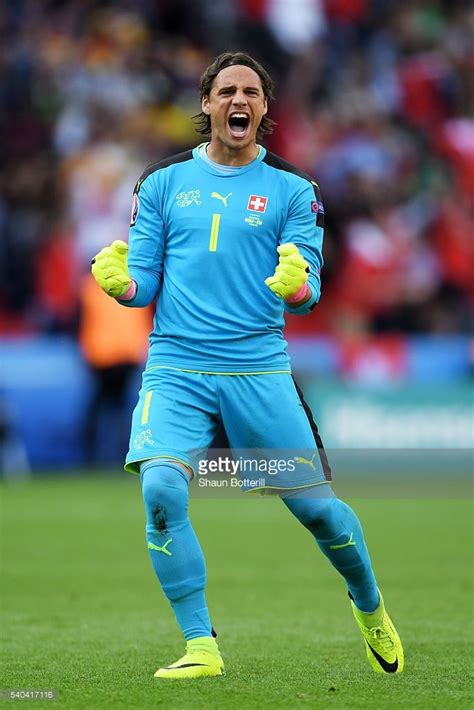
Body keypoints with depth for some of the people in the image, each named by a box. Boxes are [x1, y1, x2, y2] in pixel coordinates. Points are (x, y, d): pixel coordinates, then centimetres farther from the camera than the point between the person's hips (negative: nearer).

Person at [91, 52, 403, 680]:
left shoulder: (291, 190, 7)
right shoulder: (163, 183, 10)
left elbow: (308, 294, 1)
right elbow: (144, 284, 9)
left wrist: (295, 284, -23)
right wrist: (118, 282, -14)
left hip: (259, 369, 0)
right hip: (176, 368, 0)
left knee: (316, 505, 2)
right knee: (162, 491, -22)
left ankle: (370, 608, 32)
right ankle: (201, 647, -12)